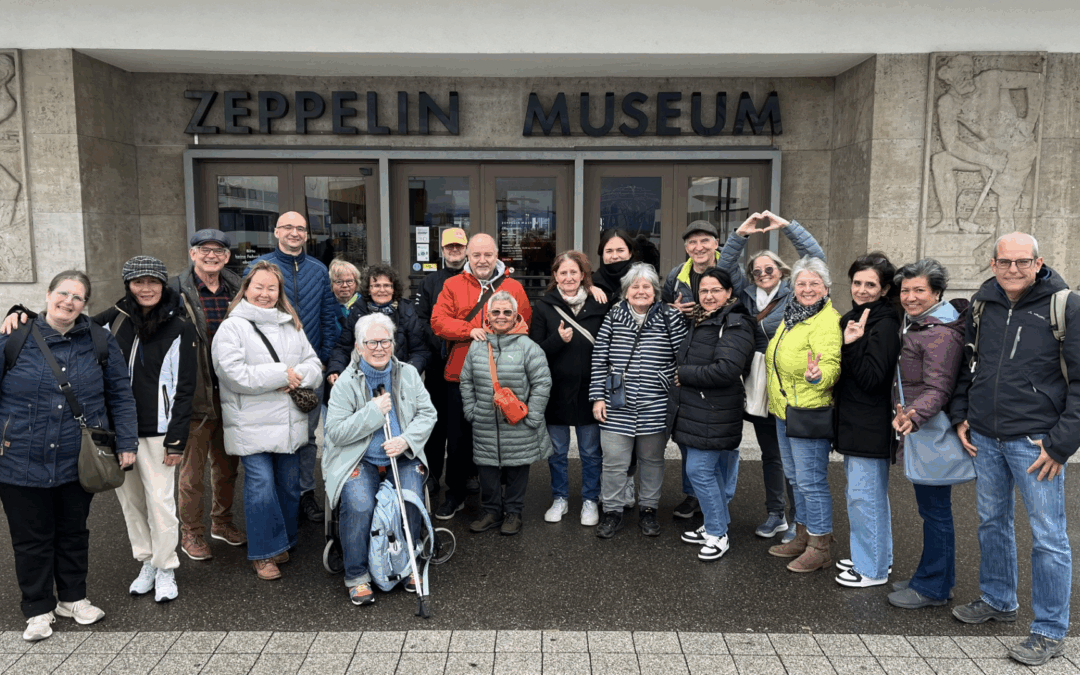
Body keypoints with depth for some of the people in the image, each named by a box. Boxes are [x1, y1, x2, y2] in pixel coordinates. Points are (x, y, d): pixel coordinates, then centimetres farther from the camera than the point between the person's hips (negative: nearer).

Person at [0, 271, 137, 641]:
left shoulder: (99, 340, 0)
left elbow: (120, 394, 4)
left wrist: (126, 442, 1)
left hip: (79, 461, 2)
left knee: (74, 531, 17)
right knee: (32, 538, 10)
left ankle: (73, 597, 35)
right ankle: (39, 609, 27)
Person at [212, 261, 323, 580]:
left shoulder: (291, 325, 16)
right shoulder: (232, 327, -2)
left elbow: (314, 364, 11)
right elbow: (234, 374, -15)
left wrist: (297, 377, -11)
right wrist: (281, 374, -14)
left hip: (290, 423, 6)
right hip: (253, 425, -5)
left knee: (290, 485, 11)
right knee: (261, 486, -8)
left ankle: (283, 543, 28)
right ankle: (263, 553, 5)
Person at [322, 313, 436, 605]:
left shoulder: (408, 374, 5)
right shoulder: (346, 383, -6)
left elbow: (427, 413, 6)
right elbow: (336, 432, -10)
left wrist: (406, 440, -12)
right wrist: (373, 412, -17)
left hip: (403, 458, 3)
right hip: (358, 460, -2)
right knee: (359, 506, -26)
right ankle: (357, 576, -5)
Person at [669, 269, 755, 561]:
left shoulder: (735, 325, -14)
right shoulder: (698, 321, 15)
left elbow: (726, 370, -25)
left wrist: (683, 374, -15)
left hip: (714, 415, -9)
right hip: (694, 411, 9)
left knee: (699, 470, -7)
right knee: (715, 471, 17)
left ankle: (717, 535, 6)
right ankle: (714, 527, 29)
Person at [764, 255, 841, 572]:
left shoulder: (828, 321, -15)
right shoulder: (791, 316, 12)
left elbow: (831, 365, -28)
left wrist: (817, 376, -48)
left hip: (810, 413, -9)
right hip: (784, 412, 9)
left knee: (811, 481, -3)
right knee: (795, 478, 18)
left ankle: (819, 548, 9)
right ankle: (802, 537, 32)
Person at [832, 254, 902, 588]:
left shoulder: (884, 324, -15)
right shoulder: (853, 318, 12)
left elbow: (872, 378, -19)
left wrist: (853, 345, -27)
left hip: (871, 426, -9)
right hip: (852, 420, 9)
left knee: (864, 495, -2)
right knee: (866, 492, 18)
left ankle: (873, 569, 10)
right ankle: (877, 557, 32)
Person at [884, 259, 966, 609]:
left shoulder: (940, 334, -17)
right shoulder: (917, 325, 15)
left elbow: (938, 389, -26)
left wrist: (913, 415, -39)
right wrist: (903, 408, 18)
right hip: (920, 431, 10)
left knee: (934, 509, 0)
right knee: (931, 507, 17)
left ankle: (933, 587, 11)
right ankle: (936, 578, 29)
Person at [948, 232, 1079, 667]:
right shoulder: (982, 302, 5)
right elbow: (965, 364, 17)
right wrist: (960, 415, 9)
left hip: (1034, 441, -5)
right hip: (984, 439, 5)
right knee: (992, 521, 18)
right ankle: (998, 601, 37)